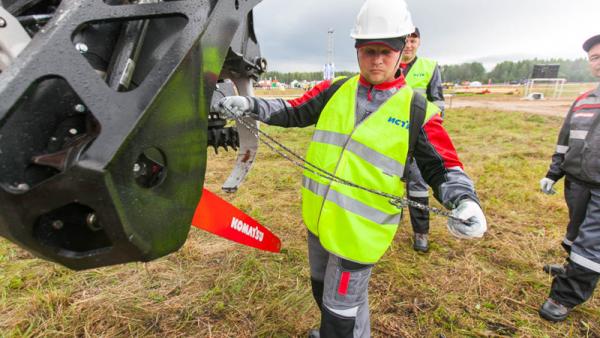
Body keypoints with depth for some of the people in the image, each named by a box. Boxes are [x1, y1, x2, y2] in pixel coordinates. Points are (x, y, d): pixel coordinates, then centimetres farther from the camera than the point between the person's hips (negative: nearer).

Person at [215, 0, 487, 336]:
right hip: (318, 216, 6)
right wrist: (250, 105, -2)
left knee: (343, 308, 11)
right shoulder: (335, 91, 2)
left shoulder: (417, 110, -8)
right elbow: (294, 112, 9)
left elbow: (442, 167, -7)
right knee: (323, 289, 28)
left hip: (360, 229, -5)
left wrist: (465, 201, -25)